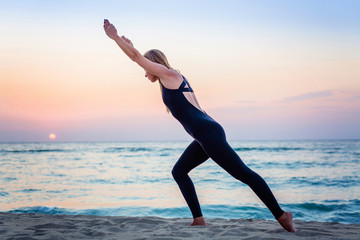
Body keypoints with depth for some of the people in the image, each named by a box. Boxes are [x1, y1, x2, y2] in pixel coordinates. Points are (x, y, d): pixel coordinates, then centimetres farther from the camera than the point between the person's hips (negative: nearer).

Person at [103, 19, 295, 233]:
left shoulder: (169, 74, -1)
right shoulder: (174, 79, 24)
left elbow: (136, 57, -2)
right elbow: (140, 57, 40)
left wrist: (115, 37, 4)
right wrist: (129, 45, 45)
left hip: (208, 133, -10)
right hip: (205, 136, 10)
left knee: (243, 174, -9)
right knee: (179, 172, 13)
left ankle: (281, 215, -6)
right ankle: (199, 220, 9)